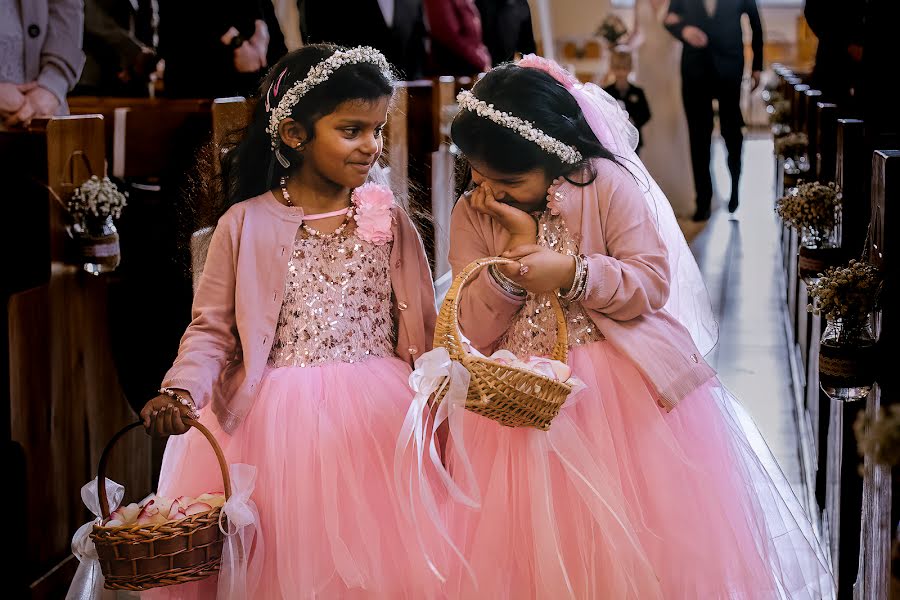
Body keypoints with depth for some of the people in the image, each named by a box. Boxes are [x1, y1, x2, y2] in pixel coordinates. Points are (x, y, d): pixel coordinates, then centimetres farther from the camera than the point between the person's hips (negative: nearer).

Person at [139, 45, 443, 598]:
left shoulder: (388, 217, 5)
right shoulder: (247, 225, -2)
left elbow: (420, 324, 8)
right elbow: (212, 327, 0)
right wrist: (182, 389, -17)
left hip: (377, 420, 2)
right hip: (275, 422, -2)